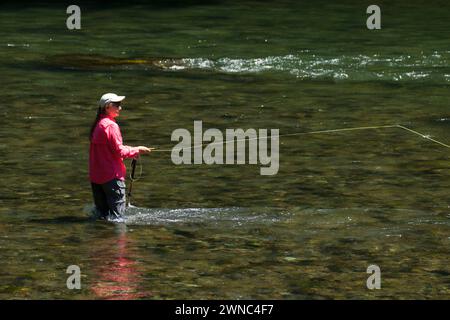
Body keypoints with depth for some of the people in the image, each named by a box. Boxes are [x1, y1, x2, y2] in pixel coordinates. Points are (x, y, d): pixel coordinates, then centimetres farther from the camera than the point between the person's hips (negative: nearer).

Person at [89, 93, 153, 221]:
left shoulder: (97, 124, 12)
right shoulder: (111, 125, -15)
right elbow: (119, 151, -17)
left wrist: (132, 150, 11)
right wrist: (137, 150, -3)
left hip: (96, 176, 9)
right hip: (111, 175, -9)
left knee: (102, 213, 14)